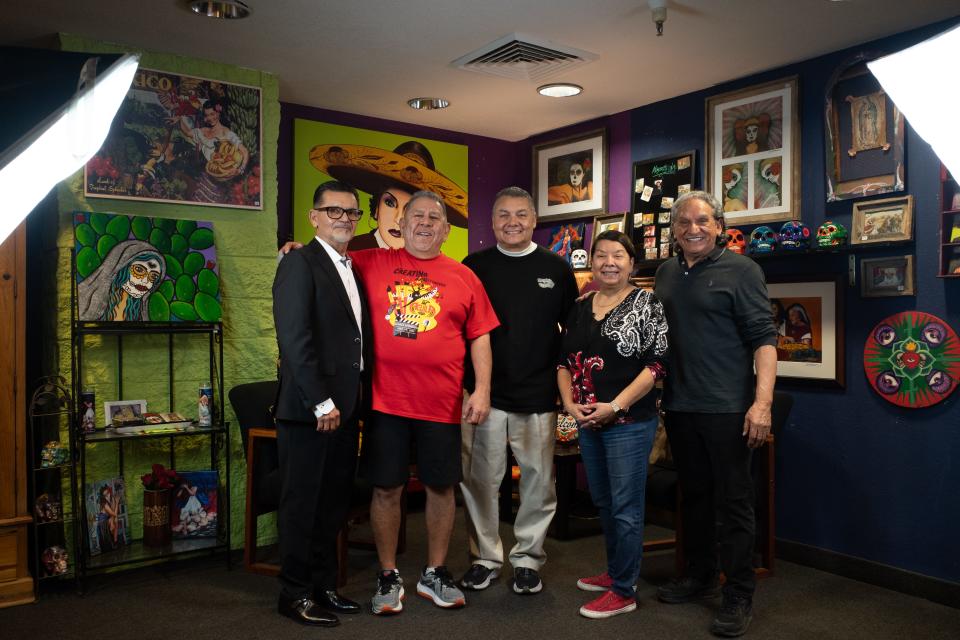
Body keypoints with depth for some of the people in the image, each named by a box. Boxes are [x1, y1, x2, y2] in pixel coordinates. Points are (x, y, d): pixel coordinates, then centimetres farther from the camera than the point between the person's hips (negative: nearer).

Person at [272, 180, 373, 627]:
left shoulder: (353, 270, 15)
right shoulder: (300, 263, -9)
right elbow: (295, 339, -18)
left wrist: (358, 397, 9)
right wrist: (321, 402, -18)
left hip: (345, 406, 8)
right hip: (310, 409, -8)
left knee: (333, 505, 15)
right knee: (303, 505, 5)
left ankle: (324, 587, 29)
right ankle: (295, 594, 20)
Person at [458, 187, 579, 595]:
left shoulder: (556, 269, 5)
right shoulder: (474, 266, 5)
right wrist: (467, 381, 1)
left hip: (539, 394, 0)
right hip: (483, 392, 0)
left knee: (538, 478, 8)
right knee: (480, 478, 6)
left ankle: (528, 557, 24)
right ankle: (485, 557, 22)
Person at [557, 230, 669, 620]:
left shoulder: (646, 304, -7)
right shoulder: (580, 309, 11)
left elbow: (657, 363, -13)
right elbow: (565, 361, 14)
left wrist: (615, 406, -18)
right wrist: (570, 404, -2)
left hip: (629, 422, -6)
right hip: (588, 423, 7)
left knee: (625, 508, 1)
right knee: (603, 503, 18)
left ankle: (624, 592, 13)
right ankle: (614, 572, 35)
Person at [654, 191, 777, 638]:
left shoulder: (740, 270, -6)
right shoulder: (666, 273, 12)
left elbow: (763, 338, -11)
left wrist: (762, 401, -20)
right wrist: (657, 392, 13)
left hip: (726, 408, -6)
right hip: (679, 407, 6)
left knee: (733, 501, 2)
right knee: (693, 494, 17)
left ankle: (739, 596, 14)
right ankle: (698, 575, 33)